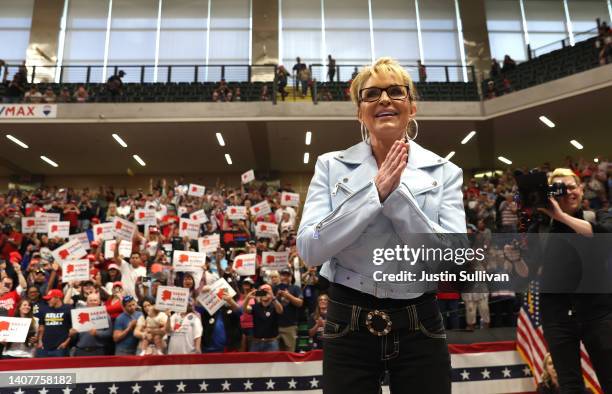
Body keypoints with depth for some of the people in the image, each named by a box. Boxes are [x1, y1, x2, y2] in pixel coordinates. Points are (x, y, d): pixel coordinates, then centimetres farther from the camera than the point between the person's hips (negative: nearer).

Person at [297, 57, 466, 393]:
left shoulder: (445, 172, -1)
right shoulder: (330, 166, -1)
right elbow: (309, 250, -12)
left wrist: (397, 194, -19)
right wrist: (375, 192, -18)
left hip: (419, 329, 1)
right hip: (348, 329, 0)